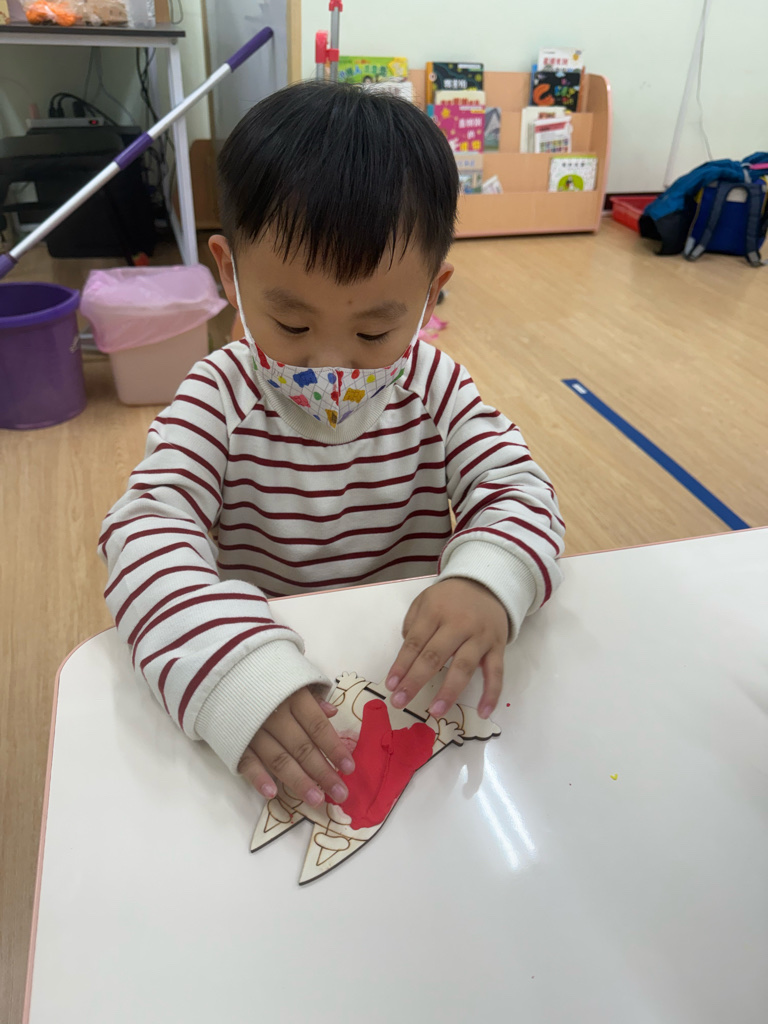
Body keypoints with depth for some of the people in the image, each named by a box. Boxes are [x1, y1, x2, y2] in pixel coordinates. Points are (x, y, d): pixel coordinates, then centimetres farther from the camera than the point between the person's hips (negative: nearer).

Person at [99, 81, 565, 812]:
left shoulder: (436, 389, -5)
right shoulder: (219, 397, -12)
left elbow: (516, 490, -10)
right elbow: (147, 530, -23)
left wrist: (487, 583, -34)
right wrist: (231, 669, -42)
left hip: (410, 670, 1)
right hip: (257, 663, 0)